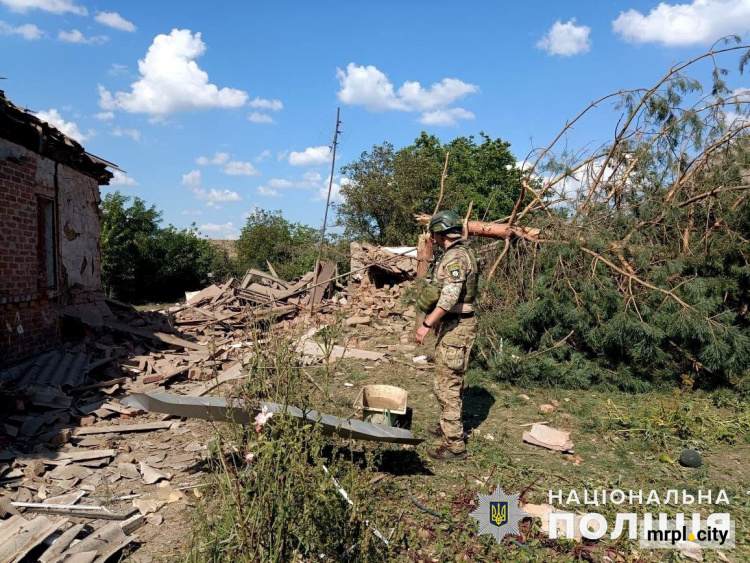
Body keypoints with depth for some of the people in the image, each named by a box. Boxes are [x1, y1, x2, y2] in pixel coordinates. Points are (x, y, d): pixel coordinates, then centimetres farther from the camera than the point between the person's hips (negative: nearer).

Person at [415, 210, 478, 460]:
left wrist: (427, 324, -26)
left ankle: (454, 446, 1)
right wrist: (437, 321, 24)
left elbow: (449, 297, -29)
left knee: (447, 386, -6)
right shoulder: (462, 253, 14)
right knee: (451, 382, 22)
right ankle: (447, 427, 37)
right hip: (454, 325, 11)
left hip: (456, 328, -11)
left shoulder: (455, 256, -19)